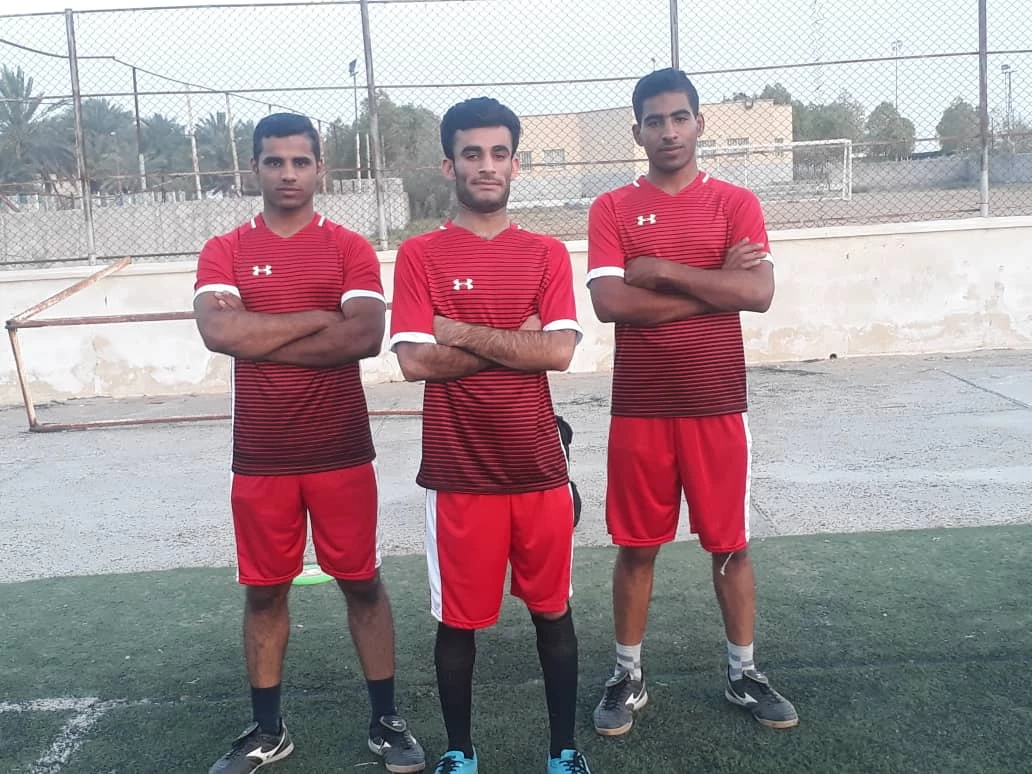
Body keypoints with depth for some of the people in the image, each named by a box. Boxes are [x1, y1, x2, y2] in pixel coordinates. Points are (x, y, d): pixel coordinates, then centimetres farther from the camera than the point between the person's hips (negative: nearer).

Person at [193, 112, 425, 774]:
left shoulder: (350, 248, 0)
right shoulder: (224, 252, 3)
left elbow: (367, 336, -16)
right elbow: (219, 332, -16)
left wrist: (259, 336, -14)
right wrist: (322, 317, -13)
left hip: (341, 453, -1)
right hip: (260, 459, 2)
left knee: (362, 583, 9)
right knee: (264, 591, 12)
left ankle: (387, 721, 24)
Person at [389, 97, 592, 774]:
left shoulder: (548, 254, 5)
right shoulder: (420, 255, -1)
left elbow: (560, 351, -9)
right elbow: (416, 360, -12)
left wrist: (461, 332, -11)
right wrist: (516, 340, -10)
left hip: (540, 469, 2)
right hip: (458, 473, -2)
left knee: (553, 610, 13)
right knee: (458, 620, 10)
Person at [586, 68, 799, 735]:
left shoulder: (736, 203, 3)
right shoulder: (612, 210, 1)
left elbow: (759, 293, -12)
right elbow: (608, 302, -13)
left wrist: (662, 271, -14)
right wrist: (714, 283, -13)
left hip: (718, 407, 1)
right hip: (640, 410, 0)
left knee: (731, 544, 11)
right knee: (637, 546, 9)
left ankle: (743, 673, 28)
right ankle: (628, 676, 25)